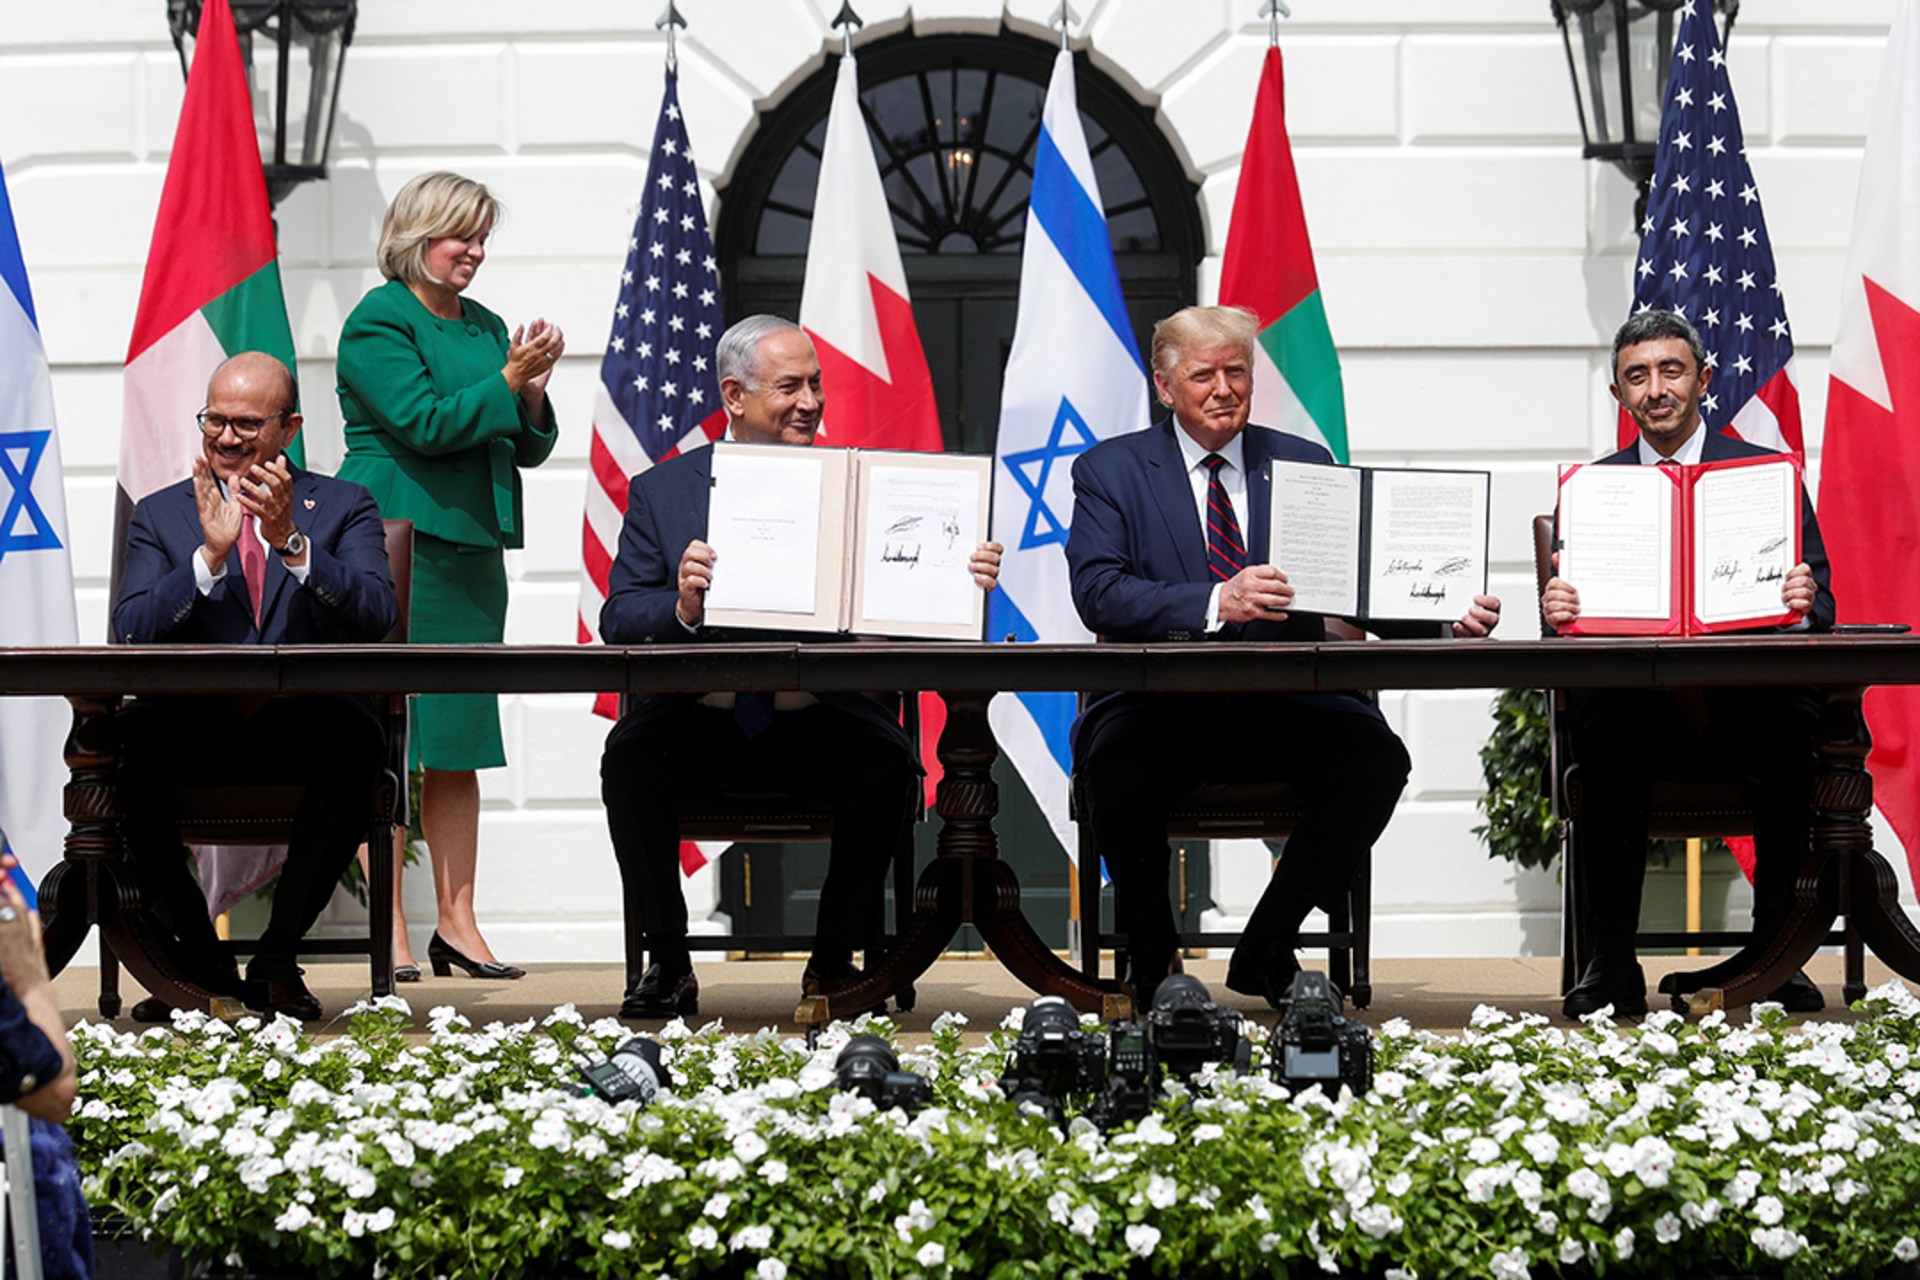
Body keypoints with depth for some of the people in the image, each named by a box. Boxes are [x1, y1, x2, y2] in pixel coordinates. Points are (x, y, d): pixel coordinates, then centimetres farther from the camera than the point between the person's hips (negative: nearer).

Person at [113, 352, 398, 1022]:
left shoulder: (344, 507, 12)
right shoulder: (160, 515, 15)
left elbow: (377, 615, -6)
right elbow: (131, 633, -2)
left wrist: (291, 543, -18)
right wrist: (210, 554, -14)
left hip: (304, 729, -1)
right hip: (196, 730, 1)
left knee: (356, 740, -35)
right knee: (120, 736, -31)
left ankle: (276, 958, -18)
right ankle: (202, 959, -14)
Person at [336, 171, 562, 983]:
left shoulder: (487, 328, 17)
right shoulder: (377, 322, -5)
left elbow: (528, 450, 17)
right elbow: (424, 423, -16)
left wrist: (533, 395, -1)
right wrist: (506, 382, -13)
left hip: (472, 550, 7)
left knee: (460, 740, 7)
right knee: (389, 740, -6)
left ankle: (457, 924, 11)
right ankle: (391, 930, -3)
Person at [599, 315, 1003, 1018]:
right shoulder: (661, 491, 9)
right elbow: (618, 621, 1)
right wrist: (681, 608, -21)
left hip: (822, 714, 0)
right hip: (700, 715, 0)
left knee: (889, 764, -29)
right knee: (631, 755, -29)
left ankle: (833, 962, -8)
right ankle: (667, 965, -9)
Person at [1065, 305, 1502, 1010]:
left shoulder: (1306, 465, 15)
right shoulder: (1109, 470, 7)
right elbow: (1098, 594, -10)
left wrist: (1448, 616, -15)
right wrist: (1217, 603, -25)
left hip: (1286, 706, 3)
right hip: (1161, 705, -2)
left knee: (1377, 755, -25)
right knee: (1118, 761, -34)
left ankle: (1266, 952, -7)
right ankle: (1150, 958, -7)